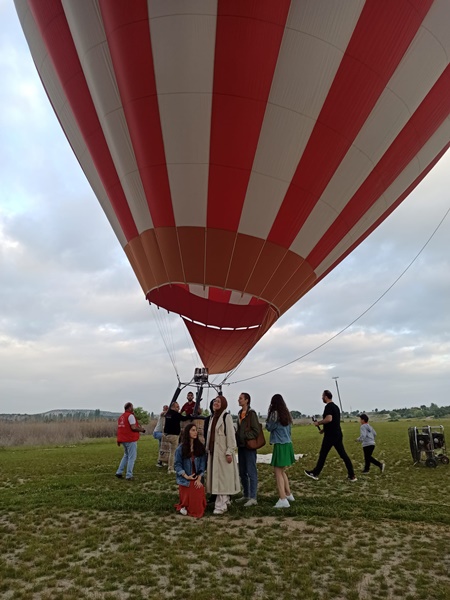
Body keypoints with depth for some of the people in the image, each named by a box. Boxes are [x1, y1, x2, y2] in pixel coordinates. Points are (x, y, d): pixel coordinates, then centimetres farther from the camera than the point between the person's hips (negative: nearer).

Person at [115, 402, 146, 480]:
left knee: (126, 456, 22)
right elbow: (133, 428, -21)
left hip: (123, 439, 8)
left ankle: (119, 472, 19)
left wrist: (119, 440, 19)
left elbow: (119, 428, 15)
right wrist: (141, 430, -5)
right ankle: (129, 475, 1)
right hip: (131, 439, -8)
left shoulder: (121, 417, 13)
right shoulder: (130, 415, -13)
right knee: (132, 457, 1)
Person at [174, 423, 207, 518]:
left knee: (197, 502, -4)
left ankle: (196, 511, 29)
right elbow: (177, 464, -6)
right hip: (185, 480, -1)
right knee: (186, 500, -1)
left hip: (198, 479, 2)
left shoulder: (200, 447, 1)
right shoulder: (181, 448, -5)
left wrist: (199, 478, -13)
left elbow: (203, 463, -2)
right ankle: (183, 506, 33)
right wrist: (186, 476, -16)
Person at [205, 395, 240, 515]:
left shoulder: (227, 416, -10)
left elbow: (231, 435, -14)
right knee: (216, 477, 12)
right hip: (214, 452, 8)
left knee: (223, 477, -3)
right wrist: (208, 449, 15)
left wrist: (229, 452, -19)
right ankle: (224, 501, 24)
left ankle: (221, 505, 3)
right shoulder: (214, 417, 12)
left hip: (223, 452, -8)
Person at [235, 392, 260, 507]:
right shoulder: (240, 413, 14)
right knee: (242, 472, 15)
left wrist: (245, 437, -16)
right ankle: (246, 495, 27)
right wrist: (237, 437, 9)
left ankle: (253, 498, 5)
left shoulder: (251, 413, -11)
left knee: (251, 472, -3)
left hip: (249, 446, -9)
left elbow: (256, 430, -15)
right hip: (241, 446, 9)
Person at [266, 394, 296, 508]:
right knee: (282, 471, 20)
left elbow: (269, 427, -4)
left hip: (280, 445, -8)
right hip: (288, 444, 8)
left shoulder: (275, 413, -13)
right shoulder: (286, 413, 9)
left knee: (278, 472, -4)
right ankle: (288, 494, 28)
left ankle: (283, 500, -8)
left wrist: (268, 417, 3)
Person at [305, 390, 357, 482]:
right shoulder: (336, 406, 15)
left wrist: (319, 423, -15)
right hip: (338, 434, 8)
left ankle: (315, 474, 14)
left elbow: (329, 419, -30)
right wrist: (324, 429, 24)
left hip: (330, 436, -8)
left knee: (323, 455, 3)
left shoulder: (328, 406, -15)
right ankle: (352, 476, 6)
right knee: (343, 455, 8)